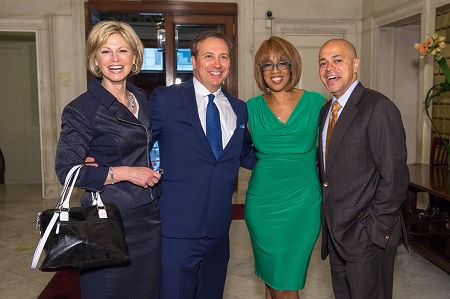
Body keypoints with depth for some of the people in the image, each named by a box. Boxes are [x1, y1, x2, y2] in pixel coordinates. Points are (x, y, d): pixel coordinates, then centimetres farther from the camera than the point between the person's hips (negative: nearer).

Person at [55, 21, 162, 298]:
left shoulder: (142, 98, 7)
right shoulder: (81, 109, -12)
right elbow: (67, 171, -15)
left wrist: (155, 170, 3)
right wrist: (123, 173, -19)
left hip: (150, 215, 6)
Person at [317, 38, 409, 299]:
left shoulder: (378, 108, -15)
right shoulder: (326, 110, 10)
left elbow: (395, 177, -18)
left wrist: (376, 230, -17)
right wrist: (329, 221, 7)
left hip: (368, 235, -7)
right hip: (336, 232, 7)